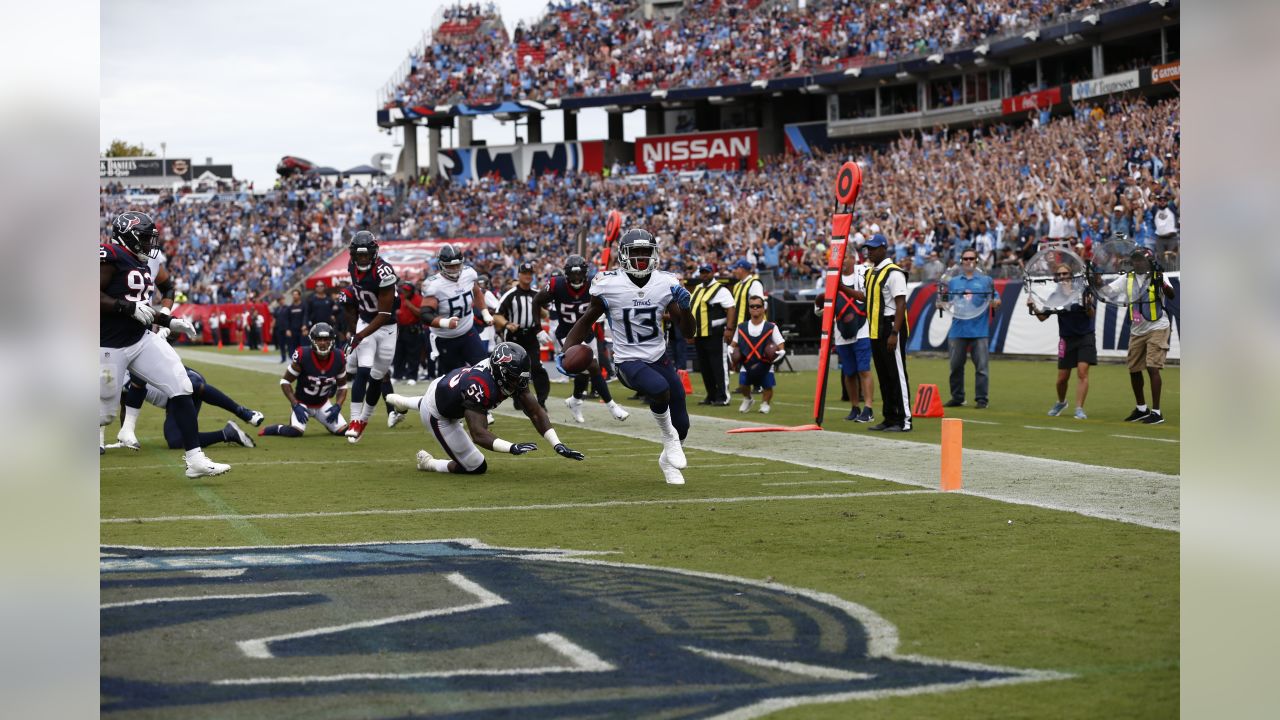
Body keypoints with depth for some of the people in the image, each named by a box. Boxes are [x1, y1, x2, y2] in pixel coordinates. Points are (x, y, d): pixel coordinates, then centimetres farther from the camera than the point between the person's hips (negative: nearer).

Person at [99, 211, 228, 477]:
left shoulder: (141, 265, 14)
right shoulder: (109, 257, -14)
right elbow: (95, 297, -21)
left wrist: (169, 321, 13)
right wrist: (129, 307, -25)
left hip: (142, 340, 8)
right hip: (110, 347, -8)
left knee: (180, 389, -5)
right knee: (104, 412, 2)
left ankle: (195, 459, -7)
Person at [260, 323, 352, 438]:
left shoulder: (338, 359, -14)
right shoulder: (303, 357, -25)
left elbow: (342, 386, 1)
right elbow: (285, 382, -14)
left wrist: (337, 406, -15)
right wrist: (295, 406, -22)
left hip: (323, 404, 4)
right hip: (302, 403, -4)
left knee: (342, 430, -5)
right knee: (296, 431, -29)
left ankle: (327, 422, 30)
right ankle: (276, 429, 3)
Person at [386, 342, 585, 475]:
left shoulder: (511, 375, -22)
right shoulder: (480, 386, -44)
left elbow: (536, 412, -21)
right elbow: (479, 434, -47)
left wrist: (557, 444, -30)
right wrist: (512, 448, -60)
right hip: (439, 416, -8)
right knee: (477, 468, -5)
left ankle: (401, 402, 64)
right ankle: (428, 463, 19)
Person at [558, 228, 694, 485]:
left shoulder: (666, 284, -5)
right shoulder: (609, 286, -13)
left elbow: (687, 330, 0)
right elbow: (586, 321, 3)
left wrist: (684, 306, -20)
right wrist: (565, 352, -8)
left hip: (659, 358, 4)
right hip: (629, 362, -4)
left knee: (681, 424, 8)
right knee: (660, 389, -36)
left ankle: (668, 460, 42)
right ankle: (668, 437, -6)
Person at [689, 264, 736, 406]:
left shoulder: (720, 290, -7)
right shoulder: (697, 289, 18)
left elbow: (731, 309, -14)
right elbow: (692, 310, 27)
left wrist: (729, 329, -23)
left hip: (714, 334, -8)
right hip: (699, 335, 8)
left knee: (718, 365, -8)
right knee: (704, 367, 10)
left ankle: (723, 397, -8)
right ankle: (711, 396, 18)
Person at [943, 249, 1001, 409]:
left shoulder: (986, 281, 9)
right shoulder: (953, 282, 16)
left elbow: (996, 300, 5)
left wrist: (995, 302, -17)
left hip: (979, 330, -2)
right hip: (958, 329, 3)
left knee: (982, 366, -5)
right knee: (956, 365, 6)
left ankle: (982, 399, -2)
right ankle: (957, 398, 16)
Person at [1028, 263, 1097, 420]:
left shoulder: (1082, 291, -10)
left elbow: (1092, 314, -16)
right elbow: (1043, 317, 0)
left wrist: (1088, 305, -37)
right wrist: (1034, 308, -18)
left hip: (1085, 337, -3)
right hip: (1066, 340, 3)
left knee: (1082, 372, -14)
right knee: (1062, 378, 8)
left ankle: (1079, 409, -9)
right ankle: (1061, 402, 35)